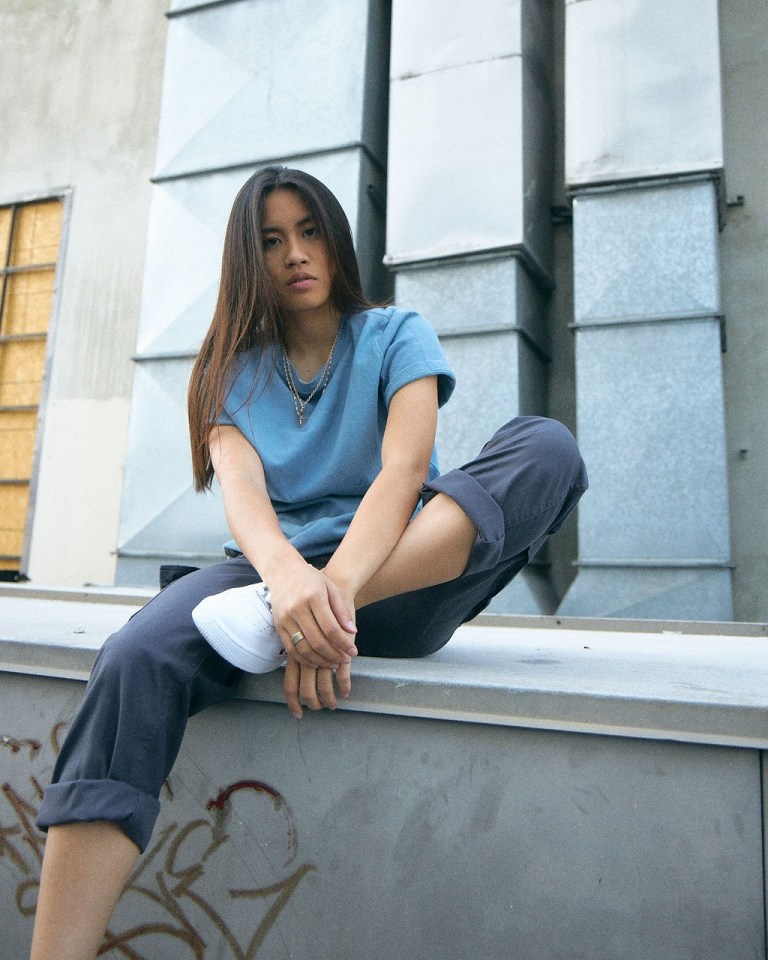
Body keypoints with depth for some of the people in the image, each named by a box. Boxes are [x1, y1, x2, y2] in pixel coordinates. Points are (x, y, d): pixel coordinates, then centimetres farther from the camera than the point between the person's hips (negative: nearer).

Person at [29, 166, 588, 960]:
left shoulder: (396, 336, 9)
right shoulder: (231, 370, 13)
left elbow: (403, 471, -10)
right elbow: (241, 488, -6)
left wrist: (339, 587, -29)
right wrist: (288, 574, -31)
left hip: (398, 577, 0)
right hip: (274, 566, 1)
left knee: (546, 446, -25)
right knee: (136, 661, -30)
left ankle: (275, 619, -35)